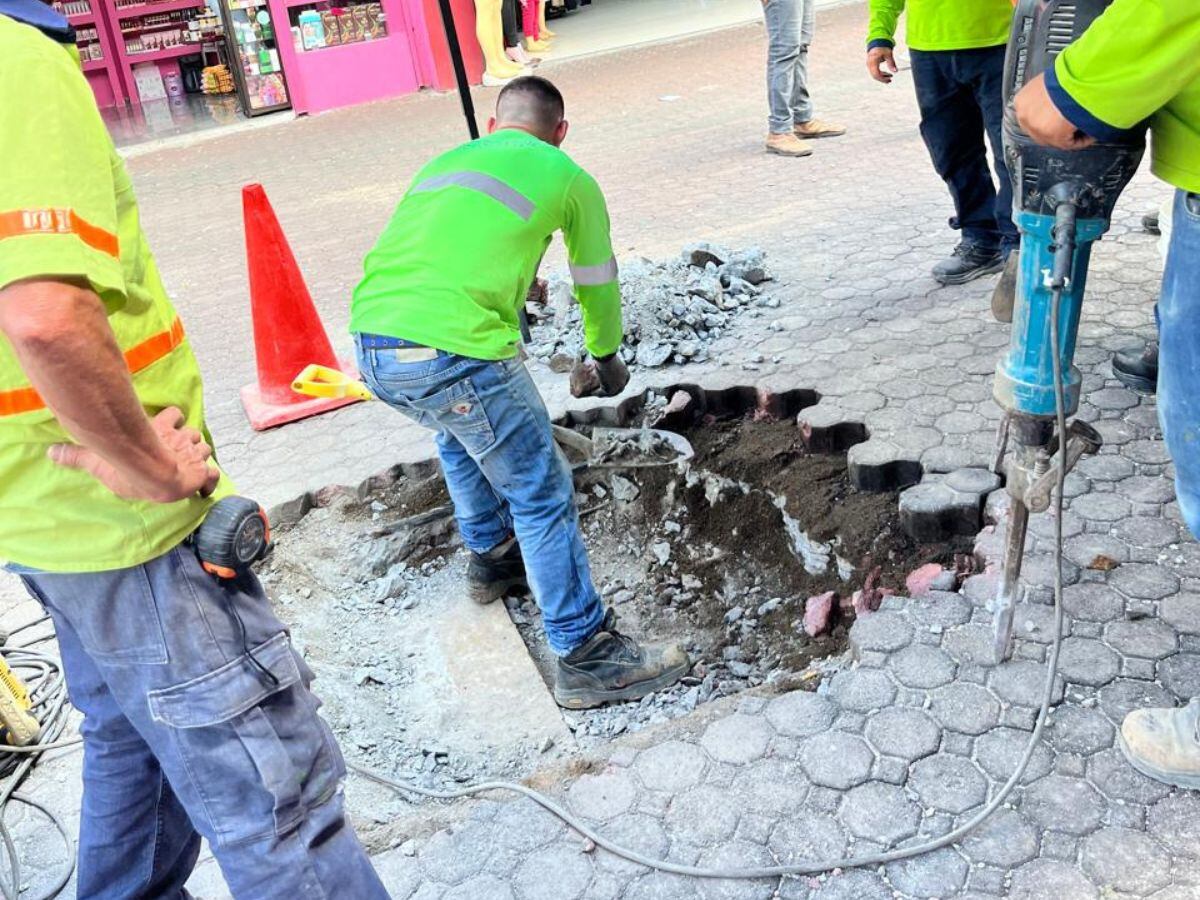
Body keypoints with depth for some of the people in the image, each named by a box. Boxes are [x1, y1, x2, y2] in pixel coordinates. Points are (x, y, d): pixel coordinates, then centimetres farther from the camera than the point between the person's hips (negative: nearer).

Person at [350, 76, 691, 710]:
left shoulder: (445, 161, 27)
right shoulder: (565, 176, 12)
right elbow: (597, 284, 23)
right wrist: (604, 359, 42)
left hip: (370, 343, 7)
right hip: (452, 354, -7)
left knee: (460, 433, 34)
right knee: (543, 495, 5)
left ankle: (492, 559, 48)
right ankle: (586, 656, 12)